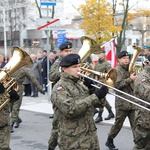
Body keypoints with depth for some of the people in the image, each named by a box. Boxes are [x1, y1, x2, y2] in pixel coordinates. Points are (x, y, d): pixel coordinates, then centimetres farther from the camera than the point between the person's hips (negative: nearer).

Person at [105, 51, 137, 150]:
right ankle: (110, 141, 25)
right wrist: (130, 79, -20)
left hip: (133, 102, 5)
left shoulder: (130, 69, 16)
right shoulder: (117, 71, -5)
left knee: (135, 125, 0)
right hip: (122, 103, -5)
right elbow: (117, 84, -18)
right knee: (118, 124, 7)